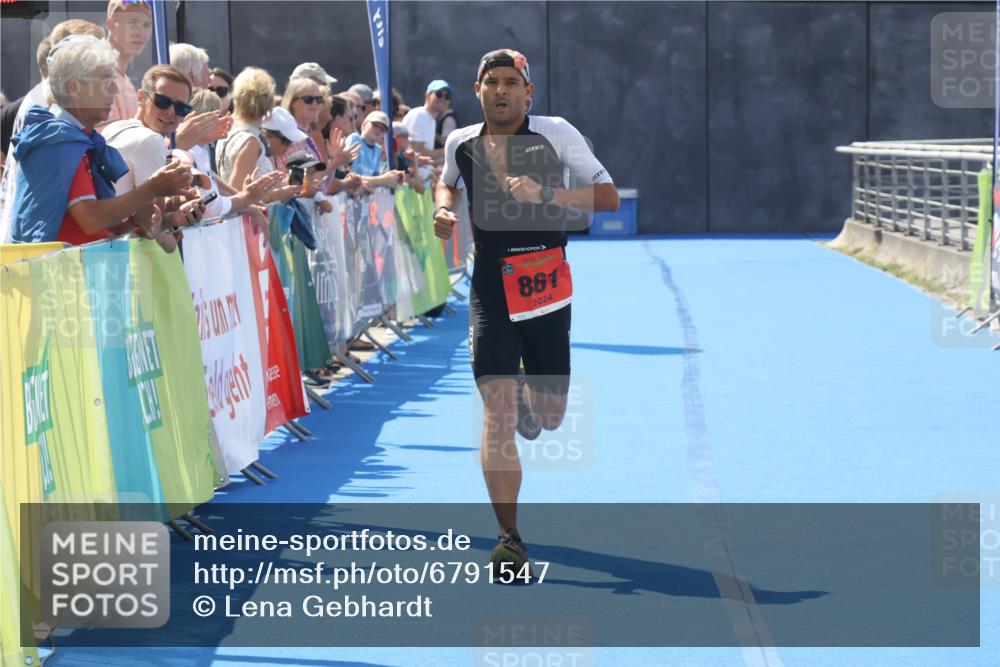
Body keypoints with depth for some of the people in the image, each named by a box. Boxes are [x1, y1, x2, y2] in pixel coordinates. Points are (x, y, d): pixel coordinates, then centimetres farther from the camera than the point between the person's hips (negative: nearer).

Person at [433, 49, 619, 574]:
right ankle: (509, 540, -9)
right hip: (490, 287, 0)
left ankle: (529, 399, 51)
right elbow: (447, 182, 28)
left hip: (546, 284, 0)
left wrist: (544, 193, -19)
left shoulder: (557, 133, -5)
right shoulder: (461, 144, 5)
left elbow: (608, 196, -7)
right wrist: (444, 208, 5)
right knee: (497, 413, -12)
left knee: (549, 417, 10)